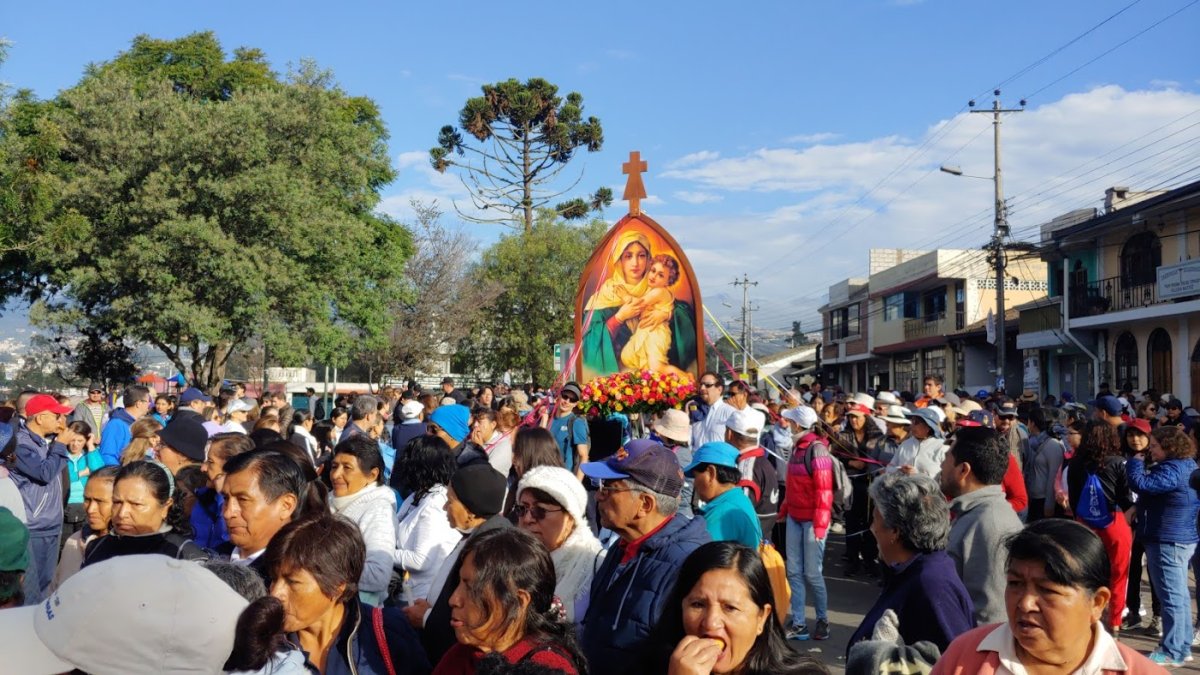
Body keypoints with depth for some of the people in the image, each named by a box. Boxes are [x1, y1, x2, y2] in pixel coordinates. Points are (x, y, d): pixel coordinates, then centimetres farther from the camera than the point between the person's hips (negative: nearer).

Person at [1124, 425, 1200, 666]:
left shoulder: (1172, 470, -21)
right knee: (1179, 595, 16)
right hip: (1181, 538, 11)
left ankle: (1172, 652, 0)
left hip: (1168, 541, -11)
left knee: (1171, 596, -5)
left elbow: (1141, 484, -28)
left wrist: (1135, 462, -13)